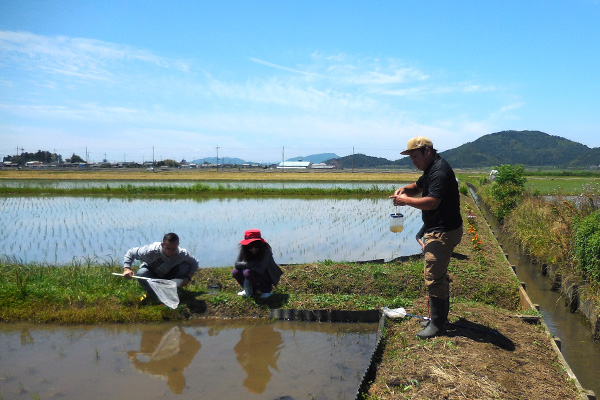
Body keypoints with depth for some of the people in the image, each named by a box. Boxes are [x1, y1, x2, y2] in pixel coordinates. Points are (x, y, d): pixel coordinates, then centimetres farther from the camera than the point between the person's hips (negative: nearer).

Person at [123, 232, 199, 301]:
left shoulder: (182, 254, -31)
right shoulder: (151, 251, -36)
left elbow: (194, 263, -13)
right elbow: (131, 252, -23)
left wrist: (188, 277, -30)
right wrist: (127, 269, -38)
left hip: (169, 276, 1)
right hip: (152, 274, -1)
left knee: (185, 267, -27)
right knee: (142, 273, -36)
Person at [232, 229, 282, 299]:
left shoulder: (265, 249, -28)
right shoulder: (243, 248, -14)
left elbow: (261, 269, -34)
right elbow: (237, 264, -18)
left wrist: (245, 265, -25)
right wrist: (252, 263, -29)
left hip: (268, 275, -5)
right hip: (255, 272, 5)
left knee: (248, 273, -30)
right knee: (235, 272, -15)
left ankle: (267, 289, -7)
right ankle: (251, 289, 9)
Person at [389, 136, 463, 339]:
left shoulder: (440, 171, -20)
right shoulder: (431, 169, 14)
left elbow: (432, 202, -30)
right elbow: (418, 186, 27)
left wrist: (406, 200, -19)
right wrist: (405, 189, 5)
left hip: (444, 232, -11)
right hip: (437, 230, 11)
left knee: (433, 277, -8)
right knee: (439, 274, 18)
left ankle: (438, 324, 1)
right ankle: (441, 317, 30)